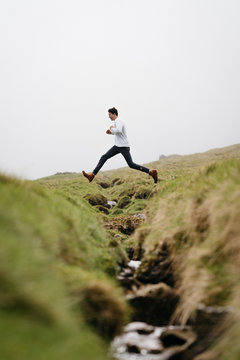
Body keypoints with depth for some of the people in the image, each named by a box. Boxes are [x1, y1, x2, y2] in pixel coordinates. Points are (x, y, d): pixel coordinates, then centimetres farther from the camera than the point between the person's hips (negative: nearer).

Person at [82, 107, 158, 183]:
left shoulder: (118, 121, -13)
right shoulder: (117, 121, 17)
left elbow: (119, 131, -34)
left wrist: (112, 128, -14)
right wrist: (111, 132, 15)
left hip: (124, 146, -10)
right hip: (118, 146, 10)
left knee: (131, 165, -10)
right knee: (103, 157, 2)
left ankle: (151, 172, -3)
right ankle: (92, 175, 1)